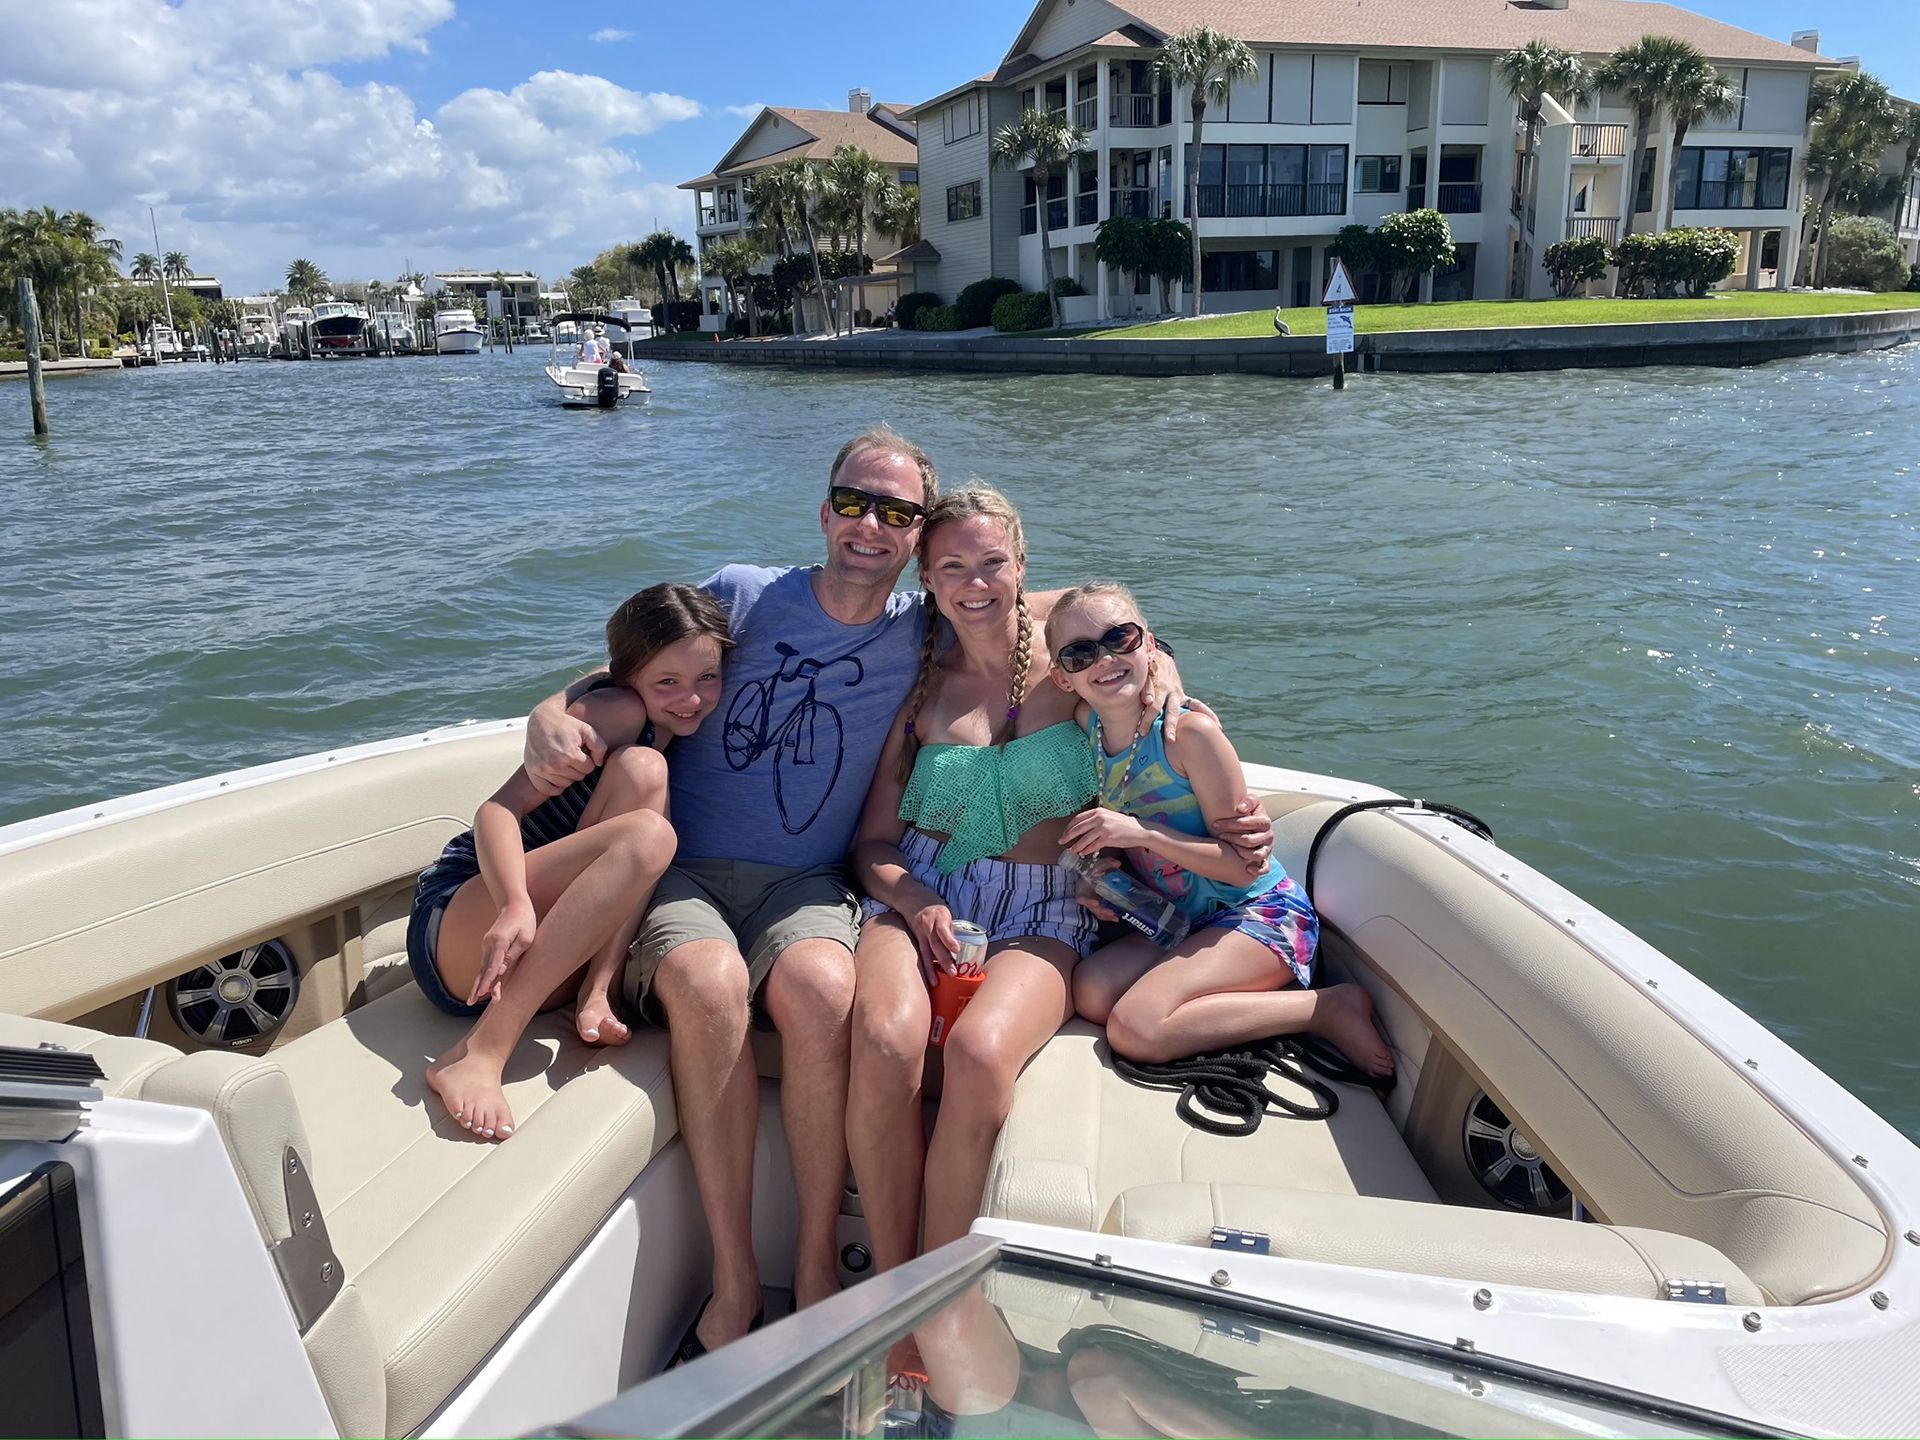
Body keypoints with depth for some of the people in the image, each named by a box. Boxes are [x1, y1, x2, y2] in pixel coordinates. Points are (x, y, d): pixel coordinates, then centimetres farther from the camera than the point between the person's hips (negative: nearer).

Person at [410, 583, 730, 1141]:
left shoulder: (684, 743, 12)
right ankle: (479, 1055, -31)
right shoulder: (619, 711, -9)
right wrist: (516, 904, -37)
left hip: (547, 963, 6)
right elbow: (499, 808, -19)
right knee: (645, 823, -31)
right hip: (454, 932, -6)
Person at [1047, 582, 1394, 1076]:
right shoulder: (1086, 723, -1)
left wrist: (1141, 833, -26)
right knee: (1090, 993, -16)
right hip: (1182, 920, 7)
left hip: (1261, 912, -7)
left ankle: (1330, 1007, -10)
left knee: (1136, 1028, -24)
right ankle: (1262, 988, 0)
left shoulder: (1190, 732, -20)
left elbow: (1247, 863, -20)